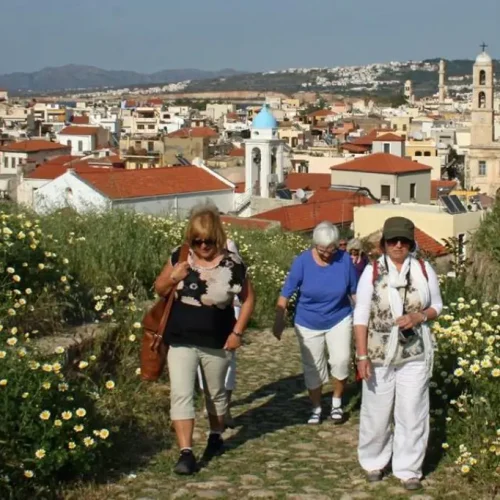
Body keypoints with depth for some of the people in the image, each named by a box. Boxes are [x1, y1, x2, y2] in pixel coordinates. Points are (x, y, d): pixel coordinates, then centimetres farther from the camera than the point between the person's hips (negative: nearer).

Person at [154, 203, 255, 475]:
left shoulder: (232, 263, -10)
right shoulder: (179, 258, -4)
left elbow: (248, 298, 0)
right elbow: (159, 289, 5)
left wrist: (237, 332, -7)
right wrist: (173, 278, -16)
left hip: (217, 342, -1)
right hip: (181, 341, 1)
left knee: (216, 392, 18)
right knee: (181, 394, -8)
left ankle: (216, 437, 40)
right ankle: (186, 452, -5)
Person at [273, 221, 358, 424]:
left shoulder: (344, 259, -14)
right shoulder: (302, 261, -16)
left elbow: (354, 291, -1)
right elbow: (286, 293, -11)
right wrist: (279, 321, -12)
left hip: (339, 319, 0)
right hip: (308, 323, 0)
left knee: (341, 360, -16)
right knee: (313, 368, 7)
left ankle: (337, 401, 8)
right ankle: (316, 408, 26)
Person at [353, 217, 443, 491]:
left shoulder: (424, 270, -2)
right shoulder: (372, 271, -8)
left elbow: (436, 306, 9)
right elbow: (361, 315, -7)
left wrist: (419, 317, -13)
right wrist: (362, 356, -11)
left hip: (415, 354, 1)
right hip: (379, 354, -1)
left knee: (412, 412, 5)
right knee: (377, 411, 12)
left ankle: (408, 469, 19)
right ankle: (373, 462, 32)